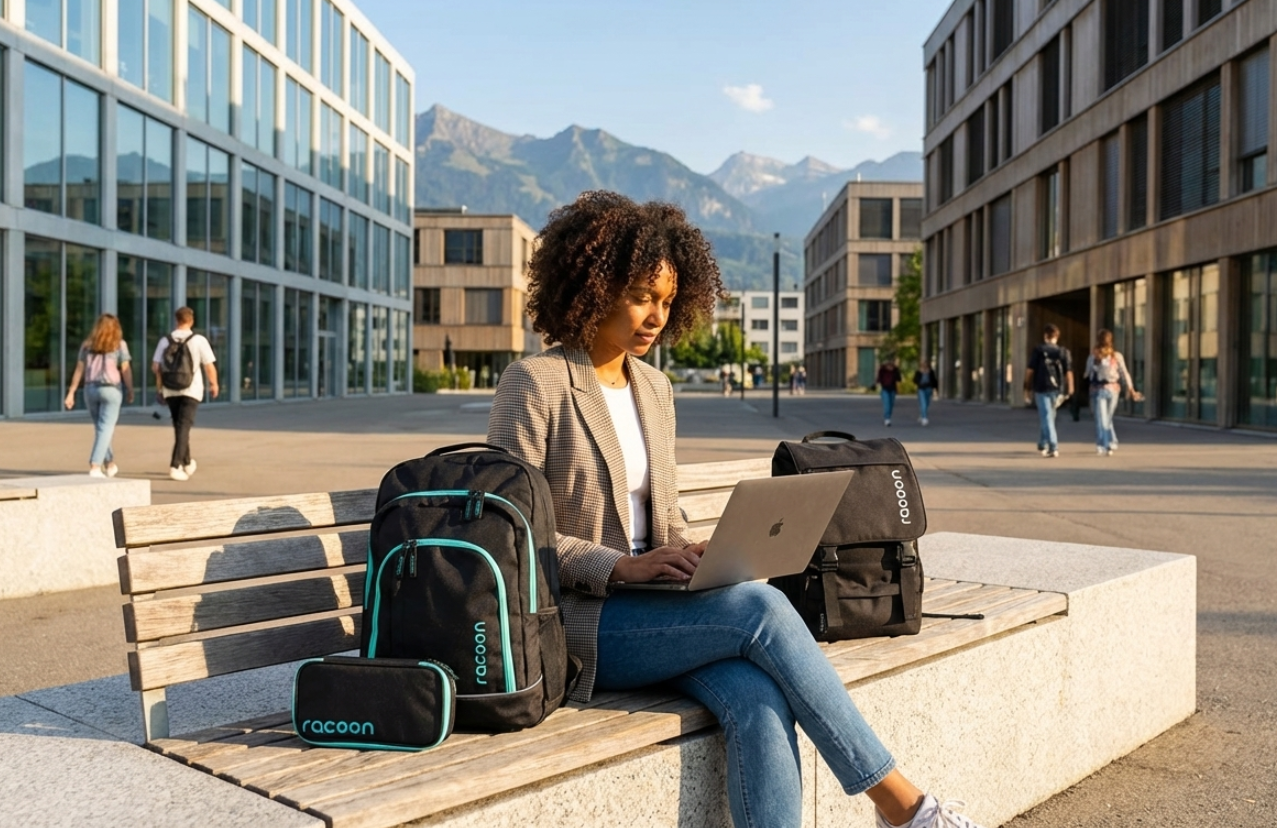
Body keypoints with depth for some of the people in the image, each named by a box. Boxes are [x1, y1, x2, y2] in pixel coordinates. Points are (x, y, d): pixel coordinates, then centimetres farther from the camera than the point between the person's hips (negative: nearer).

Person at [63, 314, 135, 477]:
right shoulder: (119, 344, -2)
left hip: (90, 389, 4)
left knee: (100, 428, 17)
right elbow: (126, 370, -6)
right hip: (110, 389, -4)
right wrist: (130, 391, 3)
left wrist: (71, 392, 7)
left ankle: (110, 464, 30)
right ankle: (95, 467, -14)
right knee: (105, 430, -3)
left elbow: (79, 369, 6)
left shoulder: (87, 345, 8)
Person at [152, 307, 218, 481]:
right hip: (191, 390, -3)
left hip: (170, 390, 4)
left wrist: (159, 385, 17)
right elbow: (209, 366, -7)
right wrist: (213, 384, 9)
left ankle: (186, 462, 31)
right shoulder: (199, 340, -7)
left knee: (179, 427, 18)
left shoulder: (165, 340, 2)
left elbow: (155, 367, 1)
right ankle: (175, 466, -15)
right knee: (183, 427, -4)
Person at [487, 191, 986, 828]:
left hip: (648, 606, 6)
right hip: (572, 620, -6)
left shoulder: (653, 388, 13)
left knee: (758, 698, -25)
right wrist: (618, 566, -23)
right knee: (761, 608, -25)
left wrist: (687, 555, -4)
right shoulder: (534, 383, -8)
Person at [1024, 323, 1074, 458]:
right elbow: (1068, 372, -1)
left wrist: (1027, 384, 6)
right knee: (1049, 416, 20)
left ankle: (1053, 447, -16)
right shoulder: (1064, 352, 3)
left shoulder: (1038, 350, -4)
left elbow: (1030, 369, -6)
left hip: (1041, 387, -3)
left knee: (1046, 417, -4)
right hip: (1057, 388, 3)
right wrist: (1070, 388, 5)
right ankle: (1043, 444, 30)